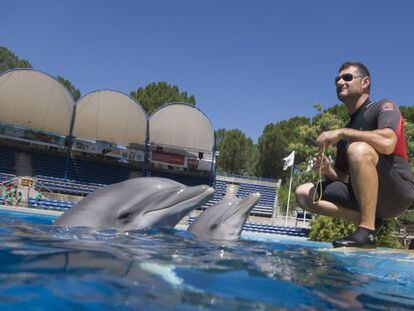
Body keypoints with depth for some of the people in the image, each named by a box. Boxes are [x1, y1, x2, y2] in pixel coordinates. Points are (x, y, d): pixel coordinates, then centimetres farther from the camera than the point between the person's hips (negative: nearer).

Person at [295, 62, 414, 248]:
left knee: (359, 149, -33)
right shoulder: (347, 132, 18)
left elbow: (387, 143, -25)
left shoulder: (384, 107, -1)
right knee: (304, 194, -4)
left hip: (398, 194, -7)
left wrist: (342, 133, -17)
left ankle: (367, 230, -27)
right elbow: (345, 178, 19)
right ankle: (370, 218, -11)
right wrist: (328, 170, -3)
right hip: (364, 196, 7)